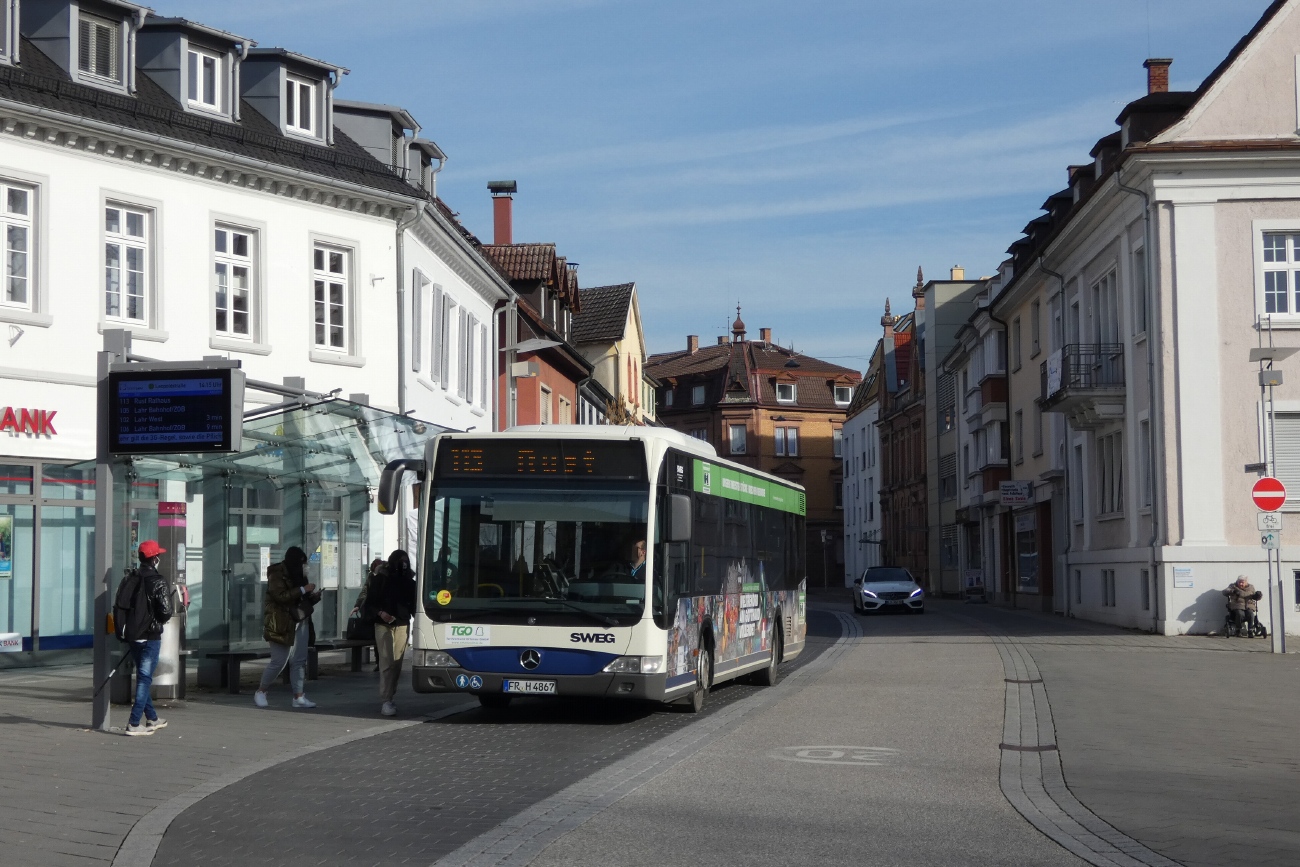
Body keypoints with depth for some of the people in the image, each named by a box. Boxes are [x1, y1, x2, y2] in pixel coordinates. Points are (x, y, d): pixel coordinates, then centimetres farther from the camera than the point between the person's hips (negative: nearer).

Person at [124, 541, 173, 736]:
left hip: (133, 636, 7)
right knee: (145, 678, -3)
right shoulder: (159, 582, -14)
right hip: (151, 637, -7)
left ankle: (152, 718, 30)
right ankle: (134, 723, -7)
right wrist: (158, 620, 4)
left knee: (143, 677, 18)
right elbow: (166, 613, -18)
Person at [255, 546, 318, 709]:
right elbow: (280, 596, -22)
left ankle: (298, 696, 5)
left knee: (299, 660, 3)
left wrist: (312, 596, 4)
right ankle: (260, 692, 11)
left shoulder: (297, 574, 13)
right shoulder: (277, 574, -10)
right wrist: (303, 590, -22)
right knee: (279, 661, -5)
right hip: (282, 624, -8)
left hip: (300, 622, 8)